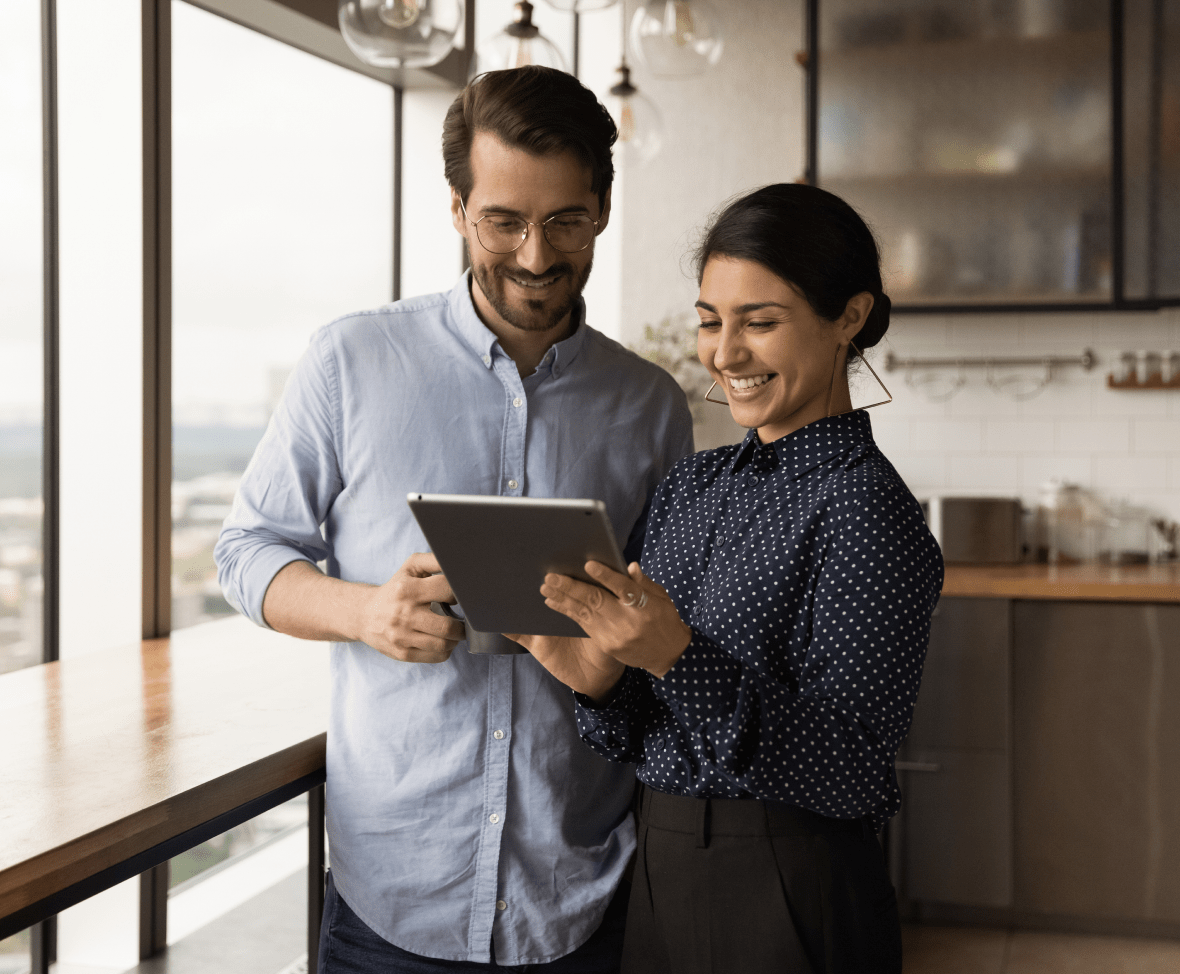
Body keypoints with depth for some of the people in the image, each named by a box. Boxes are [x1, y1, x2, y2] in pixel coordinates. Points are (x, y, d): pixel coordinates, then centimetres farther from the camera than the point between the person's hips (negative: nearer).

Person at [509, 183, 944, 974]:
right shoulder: (691, 485, 6)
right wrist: (598, 678, -13)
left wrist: (679, 660, -29)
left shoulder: (864, 507, -14)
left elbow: (850, 773, -20)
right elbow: (639, 742, 8)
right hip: (660, 877, 6)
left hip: (791, 903, -6)